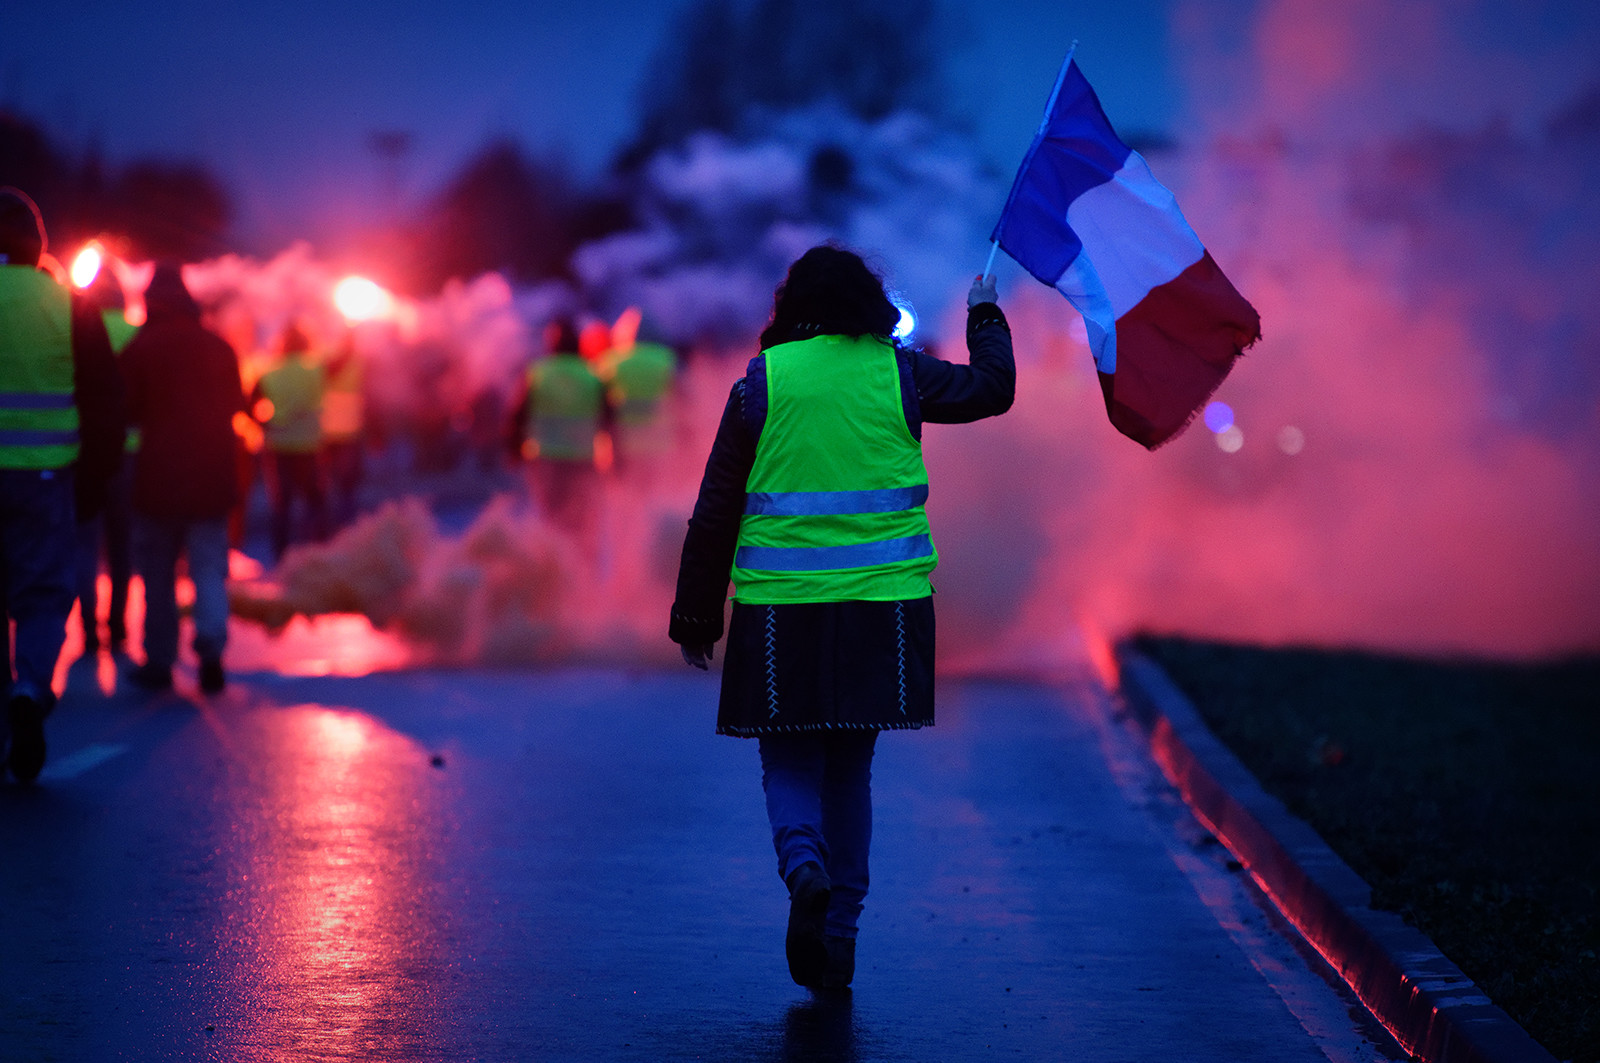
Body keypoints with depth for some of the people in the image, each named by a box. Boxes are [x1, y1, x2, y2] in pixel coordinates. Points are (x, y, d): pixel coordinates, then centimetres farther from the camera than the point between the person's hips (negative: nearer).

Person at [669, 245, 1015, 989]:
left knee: (790, 761, 8)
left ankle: (805, 866, -23)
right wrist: (985, 315, 40)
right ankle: (839, 937, 12)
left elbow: (717, 508, 0)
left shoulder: (761, 382, 0)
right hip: (882, 602, 2)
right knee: (849, 766, 13)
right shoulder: (899, 374, 3)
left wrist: (695, 617, 7)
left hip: (780, 608, -1)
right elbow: (994, 387, 21)